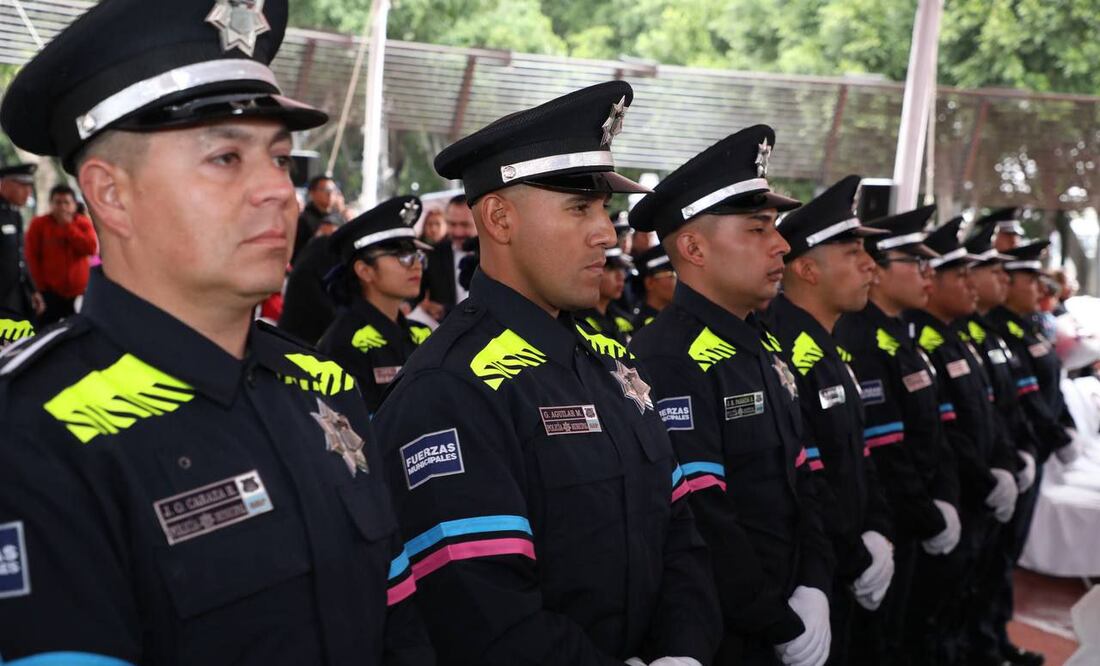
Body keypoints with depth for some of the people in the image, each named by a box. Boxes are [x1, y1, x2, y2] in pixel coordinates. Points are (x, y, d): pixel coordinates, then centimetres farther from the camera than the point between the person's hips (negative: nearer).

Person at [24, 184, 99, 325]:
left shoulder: (83, 223, 3)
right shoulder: (39, 224, -1)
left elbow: (91, 249, -13)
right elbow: (32, 257, -1)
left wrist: (69, 227, -13)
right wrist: (41, 285, -5)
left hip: (77, 292, 2)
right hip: (50, 292, -2)